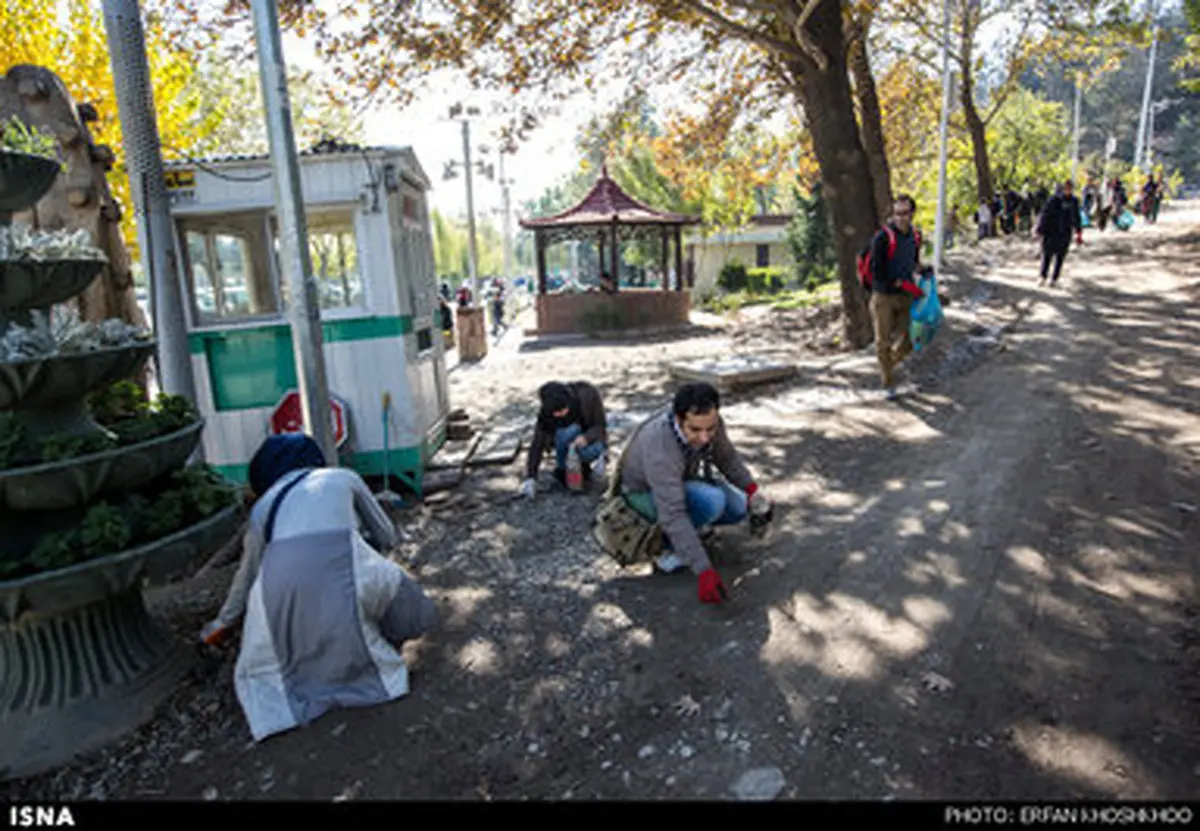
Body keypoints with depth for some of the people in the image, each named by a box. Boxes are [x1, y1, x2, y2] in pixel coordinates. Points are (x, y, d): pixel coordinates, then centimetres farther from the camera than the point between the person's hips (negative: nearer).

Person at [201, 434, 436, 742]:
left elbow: (248, 574, 40)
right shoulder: (344, 477, 25)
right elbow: (387, 537, 28)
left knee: (263, 664, 29)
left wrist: (223, 622, 57)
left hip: (280, 584, 3)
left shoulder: (264, 504, 29)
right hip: (343, 575, -2)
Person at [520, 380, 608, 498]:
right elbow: (538, 444, -24)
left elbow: (600, 426, -18)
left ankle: (594, 457, 0)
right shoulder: (546, 411, -23)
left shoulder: (588, 395, -27)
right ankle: (561, 468, -9)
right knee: (568, 430, -33)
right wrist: (530, 477, -32)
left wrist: (586, 438, -40)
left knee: (587, 450, -36)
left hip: (591, 439, -2)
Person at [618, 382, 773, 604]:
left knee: (739, 508, -8)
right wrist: (704, 571, -42)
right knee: (711, 501, -31)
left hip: (680, 481, 7)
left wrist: (752, 488, -17)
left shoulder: (709, 421, -22)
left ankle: (691, 527, 16)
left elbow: (726, 456, -2)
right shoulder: (660, 448, -41)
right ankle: (669, 549, -10)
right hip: (644, 492, -7)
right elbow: (672, 515, -41)